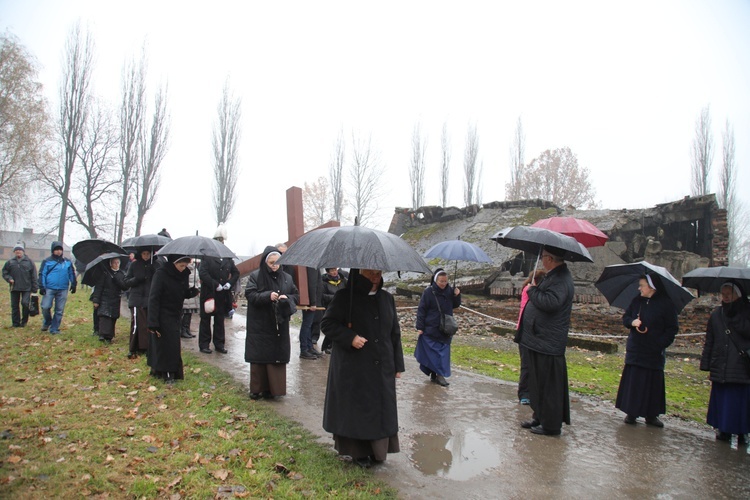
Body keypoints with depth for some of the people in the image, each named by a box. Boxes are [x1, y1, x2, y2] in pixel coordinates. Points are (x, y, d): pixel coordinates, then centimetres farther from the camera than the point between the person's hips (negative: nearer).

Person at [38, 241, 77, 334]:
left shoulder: (67, 262, 10)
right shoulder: (47, 261, 3)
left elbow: (72, 274, 17)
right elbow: (42, 274, 1)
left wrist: (73, 284, 11)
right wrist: (42, 287, -5)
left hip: (63, 290, 2)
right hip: (49, 289, -2)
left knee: (59, 310, 4)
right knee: (45, 307, -8)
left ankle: (54, 329, 14)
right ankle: (47, 322, 21)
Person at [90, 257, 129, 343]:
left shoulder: (121, 274, 9)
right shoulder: (105, 273, -2)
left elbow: (125, 287, 0)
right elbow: (98, 287, -4)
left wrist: (116, 280, -17)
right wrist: (96, 300, -10)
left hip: (115, 301, 4)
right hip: (104, 299, -3)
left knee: (113, 318, 3)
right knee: (104, 316, -17)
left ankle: (109, 337, 10)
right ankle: (103, 335, -20)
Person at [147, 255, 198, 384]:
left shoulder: (184, 274, 0)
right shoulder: (161, 274, -18)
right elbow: (153, 298, -19)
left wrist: (191, 292, -14)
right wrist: (153, 323, -24)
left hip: (175, 315, 6)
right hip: (162, 316, -6)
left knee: (173, 345, 8)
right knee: (164, 344, -2)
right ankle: (167, 373, 8)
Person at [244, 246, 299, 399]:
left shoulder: (286, 278, 7)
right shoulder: (255, 276, -2)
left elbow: (296, 296, 9)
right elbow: (250, 294, -11)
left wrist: (287, 298, -12)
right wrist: (268, 296, -24)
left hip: (279, 326, 3)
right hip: (260, 326, -3)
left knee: (277, 357, 3)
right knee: (259, 357, 1)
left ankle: (273, 388, 14)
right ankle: (257, 389, 13)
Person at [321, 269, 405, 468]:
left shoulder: (387, 299, 7)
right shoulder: (345, 296, -7)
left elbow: (395, 333, 12)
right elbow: (327, 323, -6)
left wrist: (398, 365, 10)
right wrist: (350, 338, -21)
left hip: (382, 369, 5)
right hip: (353, 369, -5)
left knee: (381, 409, 10)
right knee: (355, 408, 4)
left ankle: (377, 449, 26)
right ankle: (357, 451, 21)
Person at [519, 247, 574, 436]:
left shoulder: (561, 280, -20)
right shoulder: (554, 276, 14)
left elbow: (550, 303, -33)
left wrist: (532, 290, -18)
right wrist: (534, 289, 7)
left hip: (548, 343, -11)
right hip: (540, 340, 11)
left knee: (549, 385, 0)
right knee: (539, 383, 19)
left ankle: (551, 425, 11)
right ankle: (540, 417, 31)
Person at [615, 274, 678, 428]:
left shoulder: (666, 304, -7)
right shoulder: (637, 301, 6)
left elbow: (672, 328, -5)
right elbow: (625, 317, 14)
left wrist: (661, 344, -16)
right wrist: (632, 322, -10)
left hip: (654, 352, -3)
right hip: (635, 350, 3)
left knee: (652, 383, 4)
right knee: (633, 381, 4)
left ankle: (651, 415, 17)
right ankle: (631, 413, 12)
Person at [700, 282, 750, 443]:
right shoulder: (716, 314, 8)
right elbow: (709, 342, 9)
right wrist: (706, 366, 7)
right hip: (720, 368, 3)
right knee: (721, 400, 6)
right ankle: (723, 429, 17)